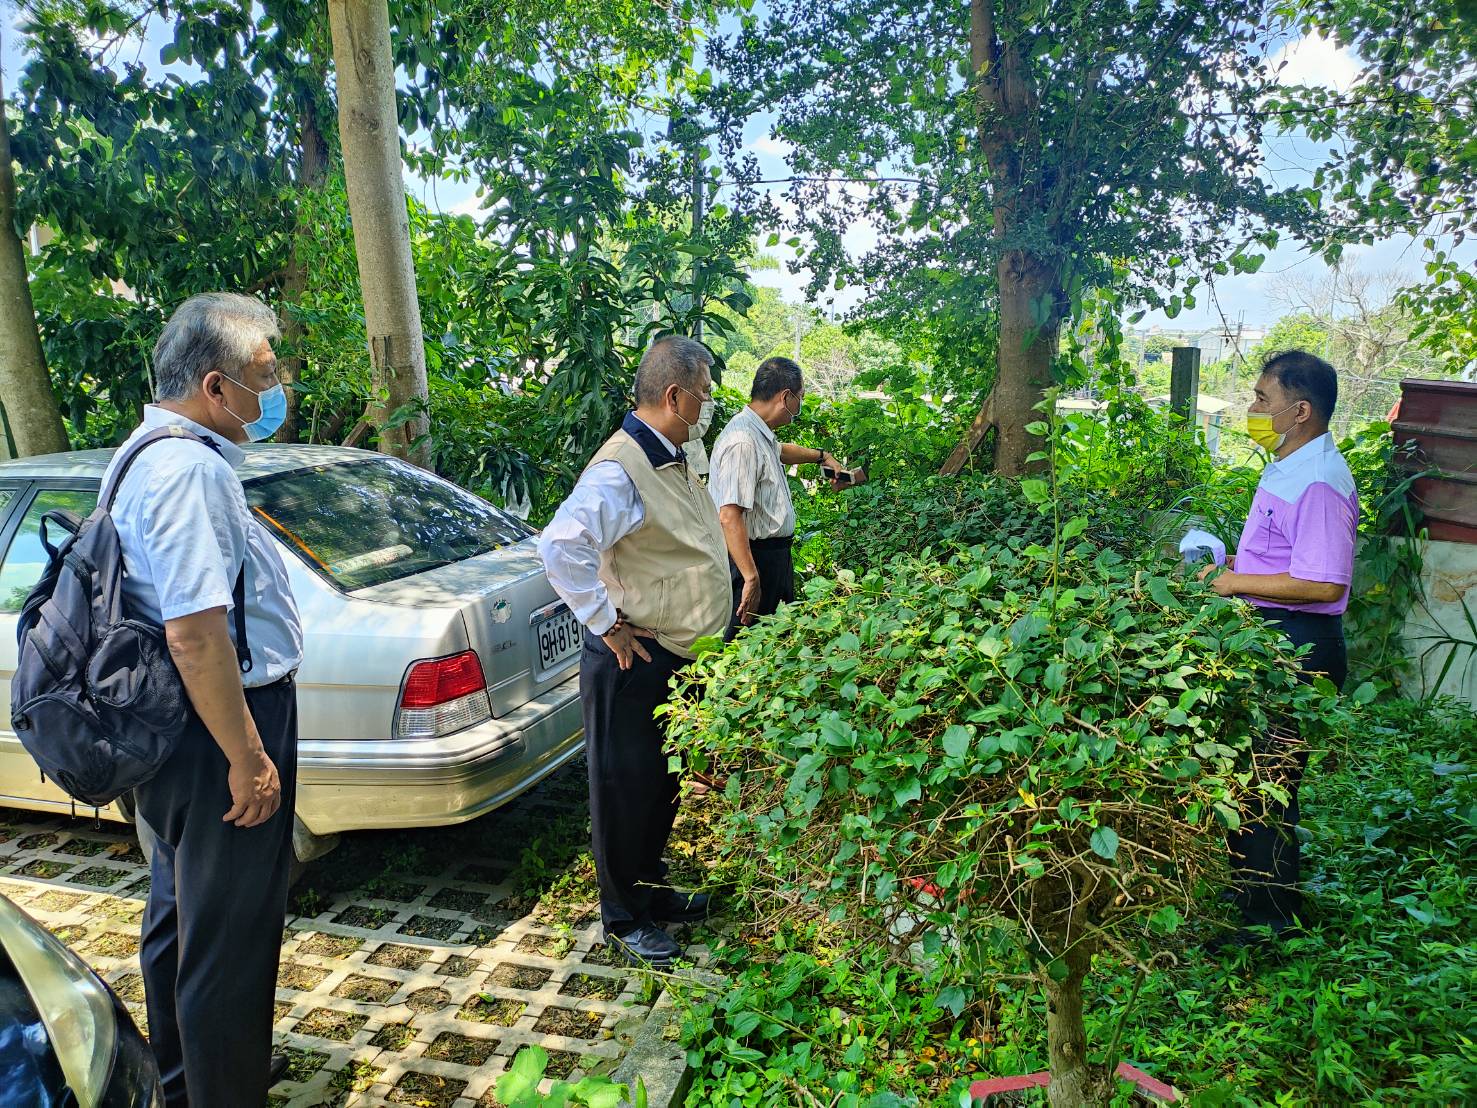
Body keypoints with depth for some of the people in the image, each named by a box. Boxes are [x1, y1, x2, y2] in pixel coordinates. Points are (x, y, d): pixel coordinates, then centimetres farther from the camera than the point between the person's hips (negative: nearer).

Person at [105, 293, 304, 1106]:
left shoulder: (153, 454, 10)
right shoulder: (191, 468, -24)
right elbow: (195, 633, -29)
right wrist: (248, 758, -23)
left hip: (175, 729, 12)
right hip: (218, 731, -11)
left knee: (181, 915, 26)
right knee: (230, 937, 4)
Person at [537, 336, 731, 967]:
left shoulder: (672, 458, 10)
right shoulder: (620, 468, -22)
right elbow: (561, 545, -33)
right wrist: (607, 624, -24)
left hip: (682, 654, 9)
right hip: (636, 659, -9)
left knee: (663, 784, 22)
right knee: (627, 788, 7)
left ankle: (653, 891, 41)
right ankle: (625, 919, 25)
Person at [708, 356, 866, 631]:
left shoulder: (759, 432, 9)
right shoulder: (744, 443, -24)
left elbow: (778, 449, 37)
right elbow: (729, 517, -31)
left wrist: (822, 456, 43)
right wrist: (751, 578, -32)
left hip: (775, 555, 11)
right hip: (754, 557, -11)